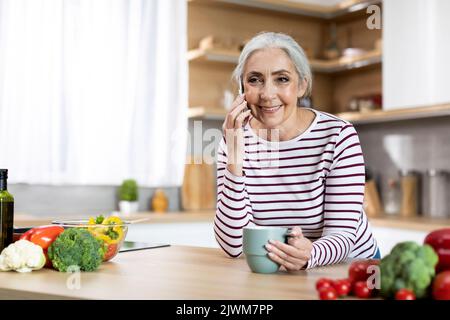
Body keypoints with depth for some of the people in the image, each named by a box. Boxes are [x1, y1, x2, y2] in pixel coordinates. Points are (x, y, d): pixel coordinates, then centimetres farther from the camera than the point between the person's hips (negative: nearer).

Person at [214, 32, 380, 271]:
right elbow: (232, 246, -16)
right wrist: (234, 163, -27)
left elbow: (342, 235, -17)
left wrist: (310, 255, -39)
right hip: (274, 271, 0)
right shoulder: (235, 140, -8)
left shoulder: (338, 136, -15)